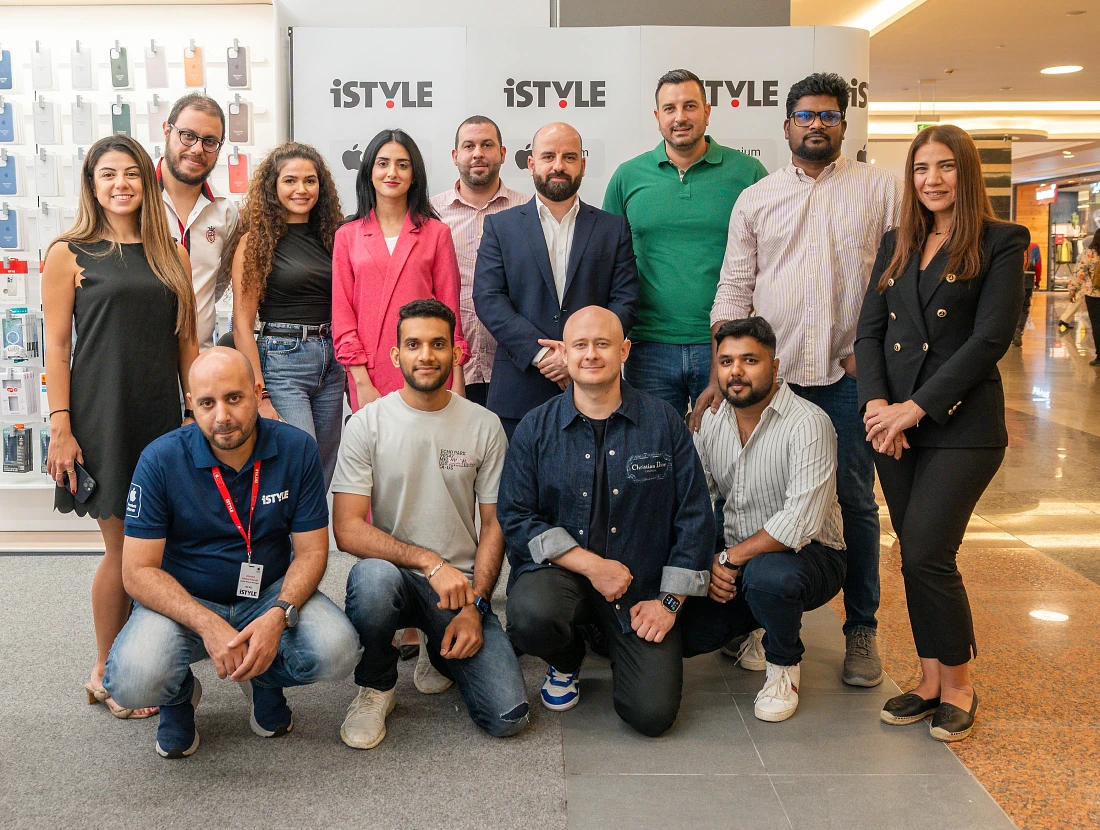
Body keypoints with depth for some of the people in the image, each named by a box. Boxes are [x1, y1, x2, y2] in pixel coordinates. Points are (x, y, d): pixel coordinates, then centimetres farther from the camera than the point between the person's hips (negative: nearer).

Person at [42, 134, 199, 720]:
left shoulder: (171, 254, 12)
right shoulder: (69, 253, 1)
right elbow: (57, 346, -3)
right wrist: (60, 428, -9)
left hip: (161, 415, 4)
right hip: (101, 416, -4)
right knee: (122, 547, 0)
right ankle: (105, 673, 17)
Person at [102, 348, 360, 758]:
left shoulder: (297, 449, -9)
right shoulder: (160, 460, -14)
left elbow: (311, 551, -6)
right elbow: (138, 570, -14)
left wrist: (278, 616, -25)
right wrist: (208, 625, -29)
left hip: (270, 595, 2)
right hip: (183, 602, -1)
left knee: (337, 651, -27)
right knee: (134, 681, -31)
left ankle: (262, 680, 11)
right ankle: (179, 694, 11)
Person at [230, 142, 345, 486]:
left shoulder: (329, 236, 11)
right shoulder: (256, 240, -4)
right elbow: (242, 325, -8)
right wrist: (259, 398, -14)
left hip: (331, 362, 6)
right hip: (281, 361, -5)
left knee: (324, 473, 11)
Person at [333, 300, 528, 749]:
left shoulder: (485, 426, 2)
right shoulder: (367, 423, -3)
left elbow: (494, 524, 5)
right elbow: (347, 528, -10)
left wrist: (475, 605, -8)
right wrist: (429, 562, -22)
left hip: (460, 585, 2)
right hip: (394, 577, -1)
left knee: (508, 716, -15)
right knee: (372, 576, -39)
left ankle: (440, 652, 19)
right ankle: (376, 686, -6)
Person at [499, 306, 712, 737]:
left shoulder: (664, 422, 0)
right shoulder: (535, 428, 0)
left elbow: (694, 517, 2)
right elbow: (515, 516, -5)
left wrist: (669, 600, -3)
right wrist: (591, 564, -15)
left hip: (641, 587, 0)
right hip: (559, 570, 0)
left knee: (653, 713, -12)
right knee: (530, 615, -35)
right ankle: (566, 662, 5)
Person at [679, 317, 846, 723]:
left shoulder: (808, 424, -21)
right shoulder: (710, 420, 1)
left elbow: (799, 524, -29)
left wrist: (730, 559, -23)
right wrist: (708, 562, -12)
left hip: (809, 556, -6)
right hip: (733, 560, 6)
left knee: (766, 574, -40)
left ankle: (783, 665, -6)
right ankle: (748, 626, 23)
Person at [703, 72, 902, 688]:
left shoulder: (881, 189, 5)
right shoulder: (755, 199, 9)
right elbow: (734, 289, 5)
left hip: (848, 374, -1)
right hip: (771, 373, 2)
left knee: (855, 500, 4)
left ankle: (862, 629, 17)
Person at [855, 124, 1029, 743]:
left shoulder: (1001, 242, -2)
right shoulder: (897, 245, 14)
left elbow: (990, 339, -11)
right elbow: (869, 331, 8)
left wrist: (917, 407, -15)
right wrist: (877, 402, -9)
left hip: (961, 423, -5)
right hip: (894, 418, 5)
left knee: (929, 555, -9)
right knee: (915, 555, 8)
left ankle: (959, 684, 12)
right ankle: (931, 681, 21)